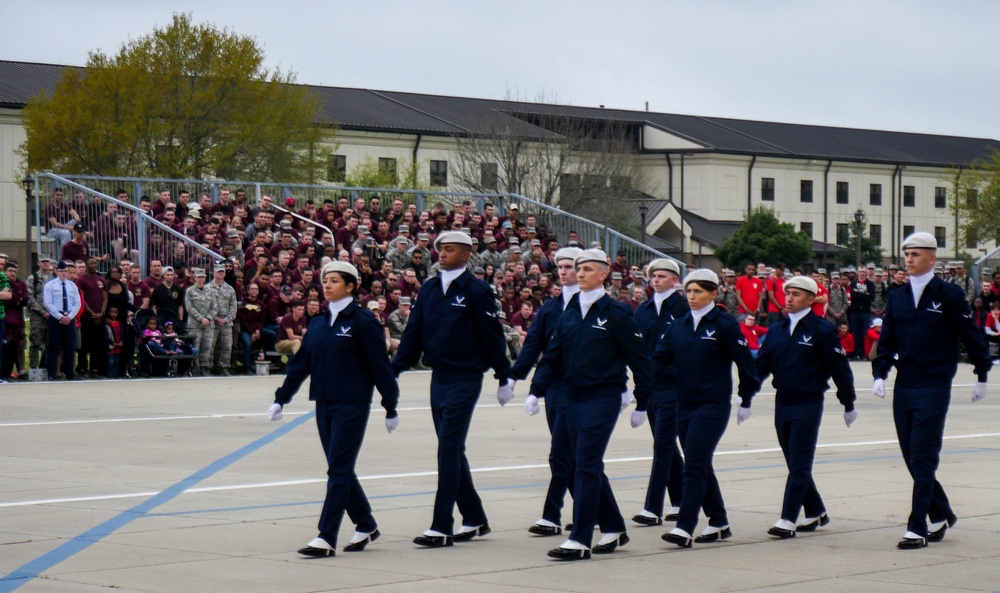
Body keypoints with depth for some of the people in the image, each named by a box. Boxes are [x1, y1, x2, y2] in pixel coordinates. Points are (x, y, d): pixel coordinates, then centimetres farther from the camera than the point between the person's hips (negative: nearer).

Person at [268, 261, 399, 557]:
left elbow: (380, 366, -6)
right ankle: (366, 526, 25)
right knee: (340, 469, 11)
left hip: (352, 405, -6)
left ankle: (326, 538, -8)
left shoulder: (362, 321, -8)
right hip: (324, 405, 7)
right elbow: (300, 363, 14)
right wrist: (281, 399, 11)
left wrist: (391, 407, -4)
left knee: (338, 471, -7)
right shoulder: (318, 324, 10)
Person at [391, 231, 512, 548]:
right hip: (438, 378, 7)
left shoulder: (476, 291, -8)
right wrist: (394, 370, 2)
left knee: (449, 451, -10)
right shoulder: (429, 289, 8)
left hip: (465, 379, -7)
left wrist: (504, 377, -2)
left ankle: (441, 527, -8)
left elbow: (492, 336, -5)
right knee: (452, 451, 11)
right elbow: (413, 332, 9)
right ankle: (475, 519, 22)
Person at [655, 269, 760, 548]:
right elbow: (659, 360, 4)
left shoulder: (724, 325, -6)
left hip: (713, 406, -6)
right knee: (699, 466, 11)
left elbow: (745, 363, -1)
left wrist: (746, 400, 1)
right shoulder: (678, 327, 9)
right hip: (685, 406, 6)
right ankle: (719, 524, 23)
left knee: (695, 466, -13)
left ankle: (685, 528, -15)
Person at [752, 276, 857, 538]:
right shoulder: (776, 330, 8)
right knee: (795, 464, 12)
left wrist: (848, 404, -1)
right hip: (782, 403, 6)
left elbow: (839, 368, -4)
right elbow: (761, 364, 7)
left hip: (808, 404, -6)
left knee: (799, 466, -6)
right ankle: (816, 512, 26)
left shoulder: (822, 330, -8)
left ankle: (788, 520, -6)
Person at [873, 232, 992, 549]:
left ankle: (918, 529, -6)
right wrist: (880, 374, -2)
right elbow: (887, 341, 11)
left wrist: (982, 376, 3)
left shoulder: (949, 295, -4)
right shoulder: (897, 298, 10)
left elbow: (972, 337, 1)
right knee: (912, 459, 10)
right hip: (904, 389, 5)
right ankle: (941, 514, 27)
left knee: (923, 460, -8)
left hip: (934, 389, -5)